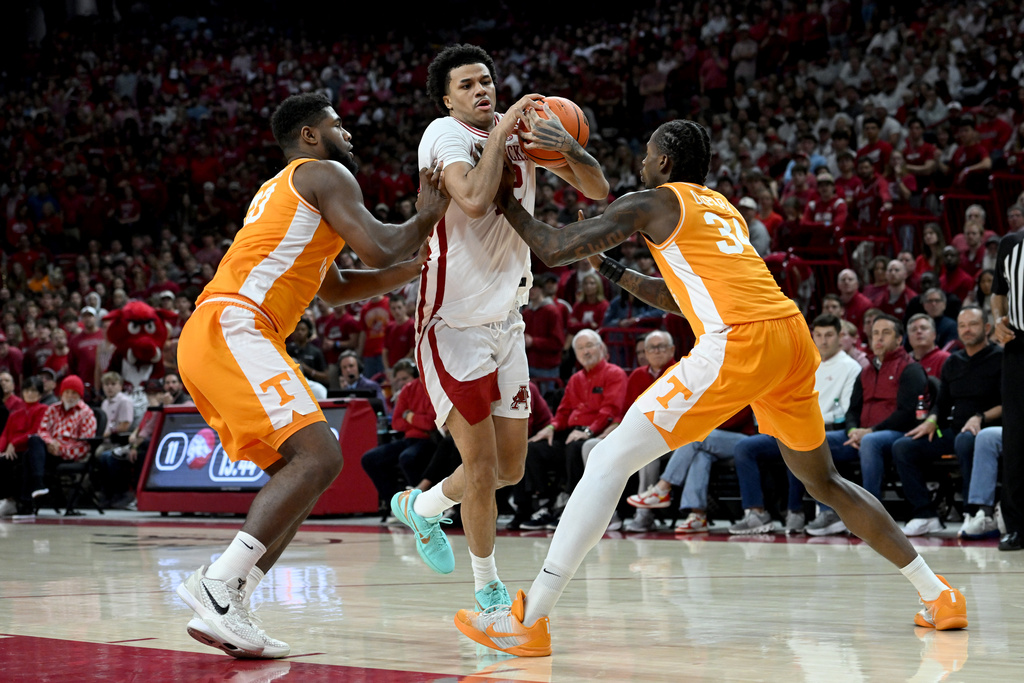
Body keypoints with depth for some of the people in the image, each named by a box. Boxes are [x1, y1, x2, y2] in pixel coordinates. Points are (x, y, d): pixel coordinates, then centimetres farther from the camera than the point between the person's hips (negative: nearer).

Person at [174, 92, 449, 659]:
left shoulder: (282, 190, 34)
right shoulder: (325, 174, 3)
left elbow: (336, 289, 40)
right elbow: (379, 251, -9)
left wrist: (421, 265, 34)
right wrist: (427, 215, 10)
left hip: (210, 337, 10)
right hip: (233, 328, -10)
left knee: (298, 473, 11)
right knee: (319, 457, -19)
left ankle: (222, 610, -1)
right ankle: (217, 586, -27)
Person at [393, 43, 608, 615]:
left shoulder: (524, 129, 4)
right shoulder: (445, 134, -14)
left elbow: (599, 191, 2)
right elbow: (474, 201, -33)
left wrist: (569, 148, -17)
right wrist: (503, 130, -24)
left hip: (506, 321, 6)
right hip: (453, 325, -6)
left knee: (511, 467, 12)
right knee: (482, 465, -6)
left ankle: (422, 507, 39)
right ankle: (488, 588, 13)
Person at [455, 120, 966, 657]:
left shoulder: (651, 203, 8)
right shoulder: (722, 207, 30)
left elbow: (554, 249, 5)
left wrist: (507, 204, 20)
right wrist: (617, 275, 41)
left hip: (737, 343, -7)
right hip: (791, 333, 8)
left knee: (611, 459, -5)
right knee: (822, 480, 27)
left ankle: (528, 621, -11)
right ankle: (938, 595, 26)